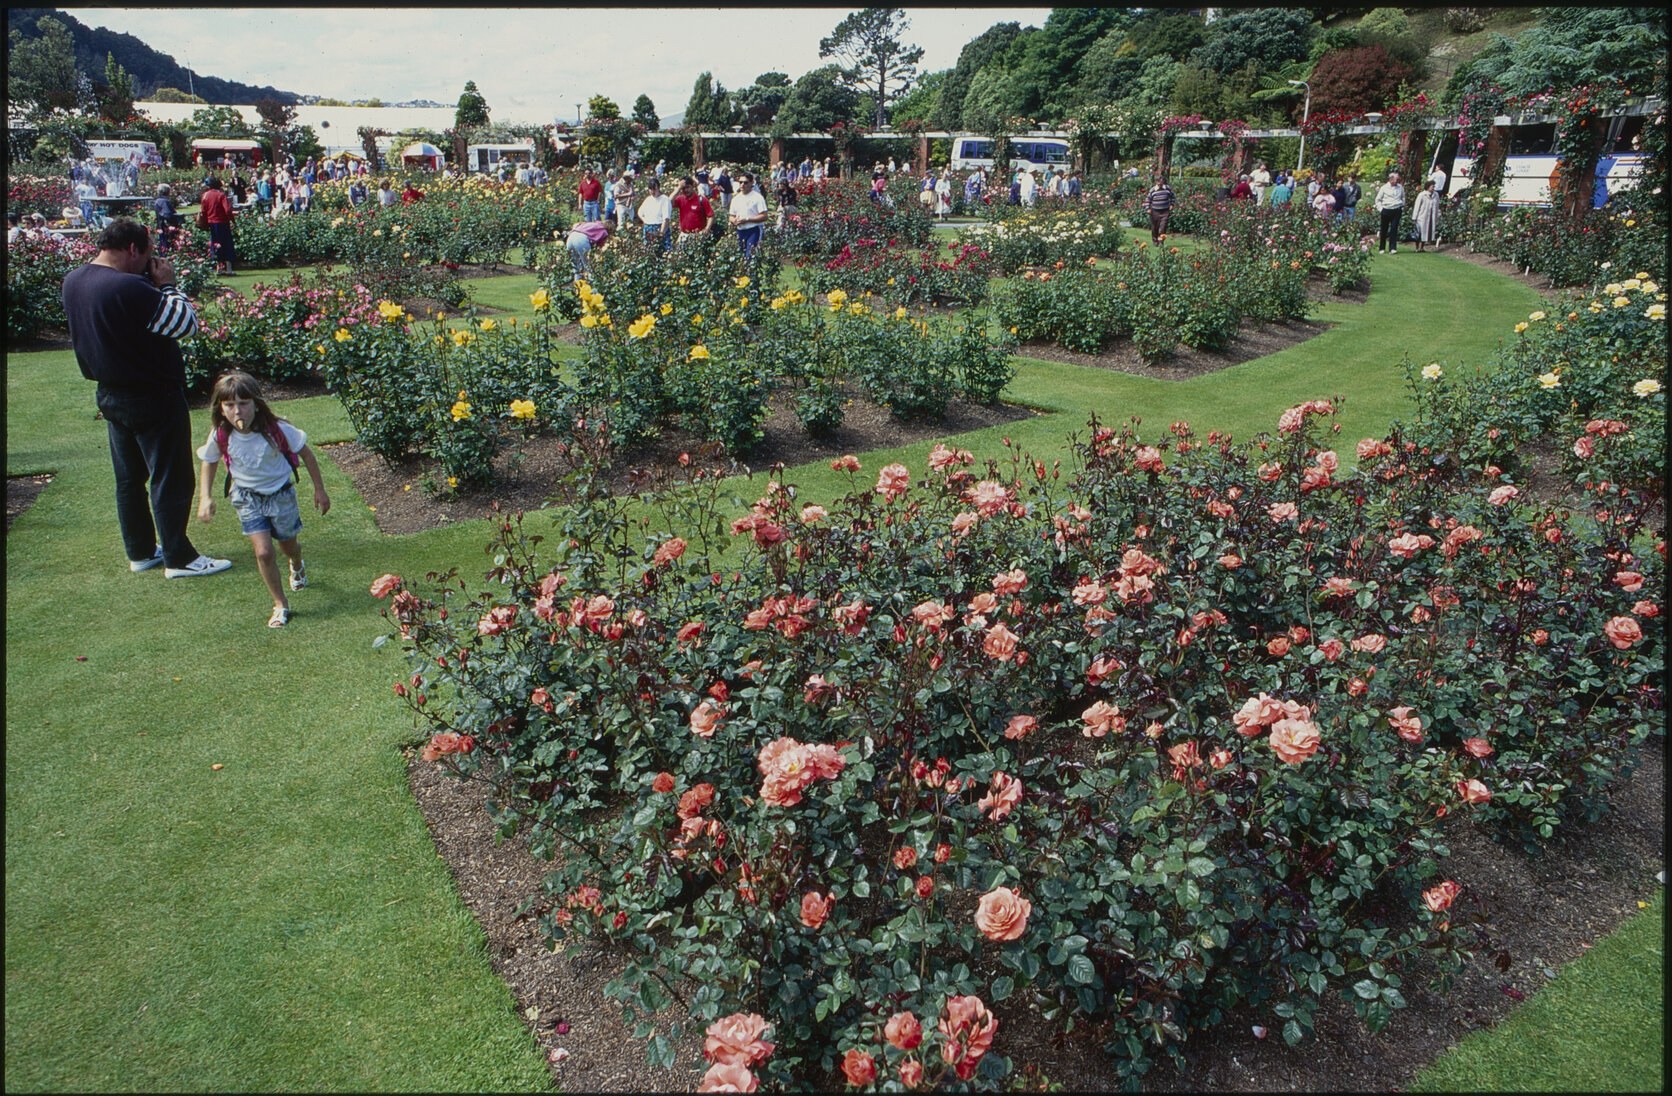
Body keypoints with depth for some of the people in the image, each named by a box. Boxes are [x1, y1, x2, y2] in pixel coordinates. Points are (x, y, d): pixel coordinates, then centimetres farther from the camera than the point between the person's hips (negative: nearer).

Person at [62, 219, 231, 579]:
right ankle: (179, 558, 11)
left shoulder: (73, 281, 1)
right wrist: (167, 284, -10)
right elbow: (185, 323, -22)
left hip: (110, 396, 9)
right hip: (153, 398, -9)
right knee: (170, 481, 3)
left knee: (129, 478, 18)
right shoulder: (130, 288, -27)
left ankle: (140, 551, 30)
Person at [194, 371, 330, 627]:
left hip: (280, 494, 0)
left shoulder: (277, 430, -24)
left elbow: (306, 454, -10)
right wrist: (205, 497, -6)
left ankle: (297, 567, 58)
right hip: (248, 498, 1)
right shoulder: (221, 435, -17)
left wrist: (319, 489, -4)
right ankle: (280, 604, 5)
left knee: (289, 545, 19)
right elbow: (208, 461, 3)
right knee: (263, 552, -13)